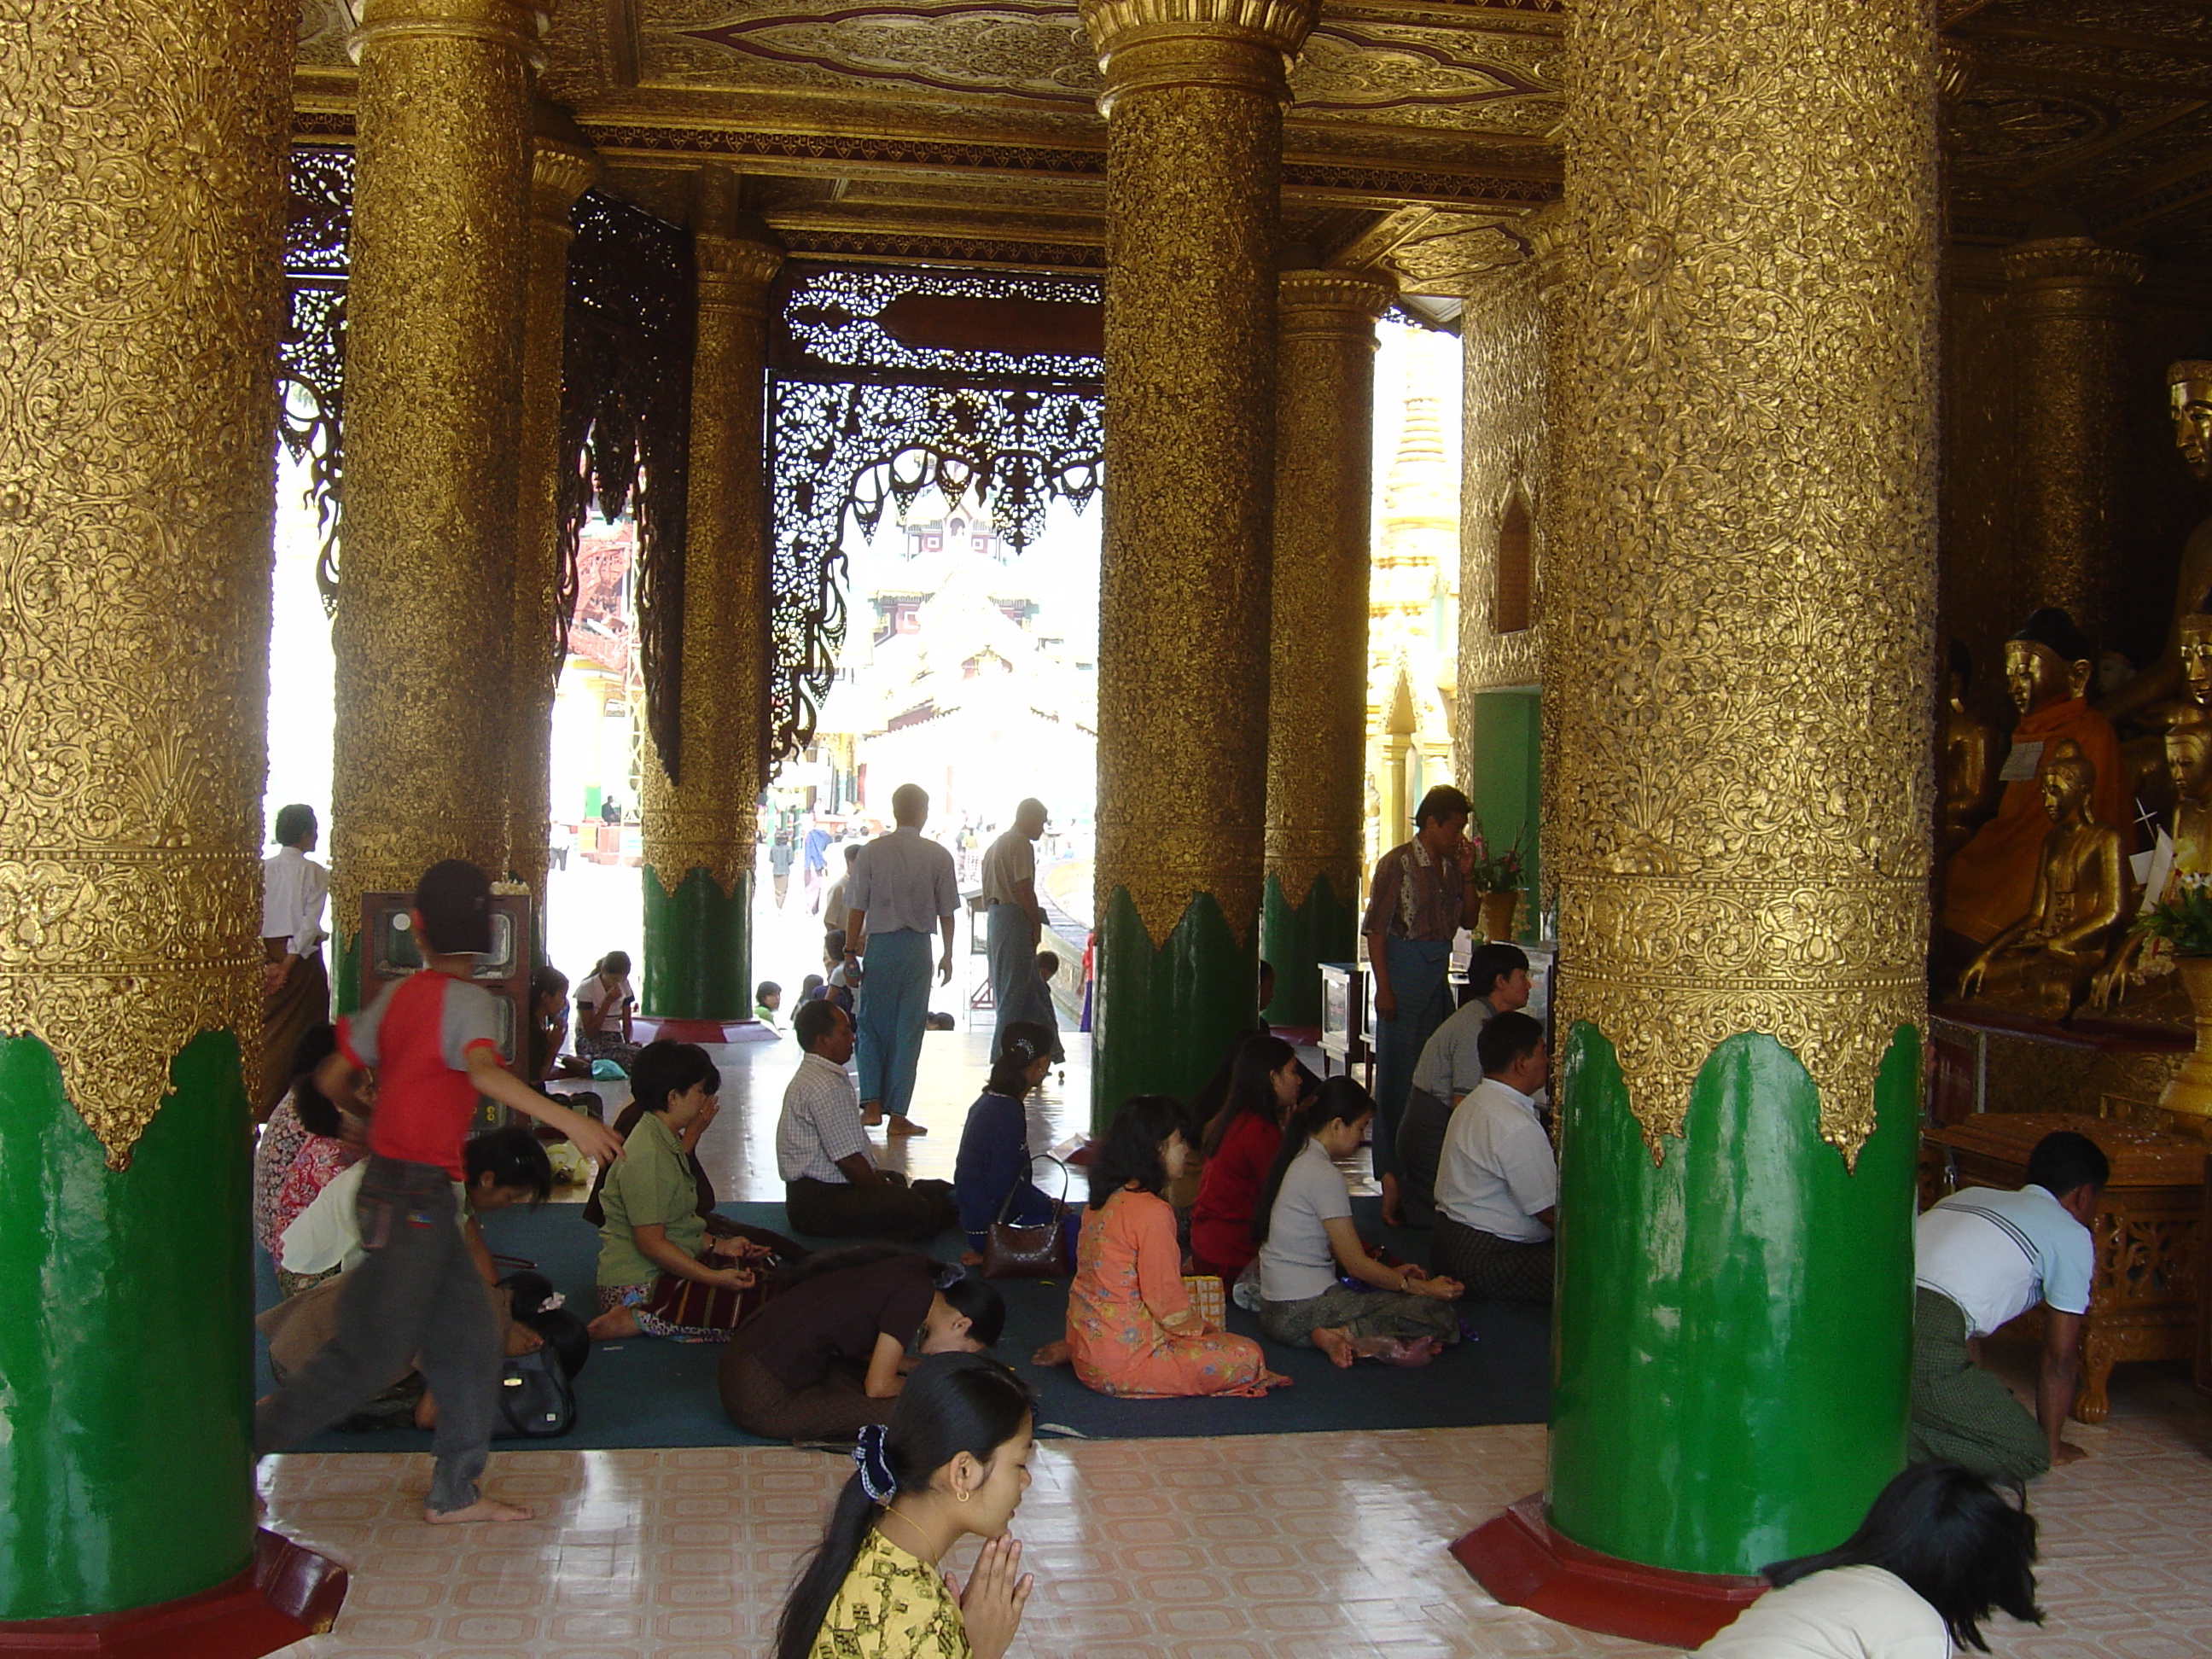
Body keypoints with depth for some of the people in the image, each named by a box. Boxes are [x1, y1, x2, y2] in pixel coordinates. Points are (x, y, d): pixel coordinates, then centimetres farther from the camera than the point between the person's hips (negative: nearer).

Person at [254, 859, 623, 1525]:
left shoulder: (396, 995, 8)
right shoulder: (467, 999, -13)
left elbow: (332, 1078, 12)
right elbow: (484, 1072, -32)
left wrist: (361, 1128, 32)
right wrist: (570, 1122, -39)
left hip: (397, 1186, 8)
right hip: (412, 1199, -8)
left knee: (468, 1338, 11)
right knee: (370, 1353, 1)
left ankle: (455, 1491, 16)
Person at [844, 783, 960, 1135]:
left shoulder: (872, 852, -4)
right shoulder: (938, 856, -2)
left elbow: (856, 909, -2)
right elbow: (946, 912, 2)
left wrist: (850, 950, 9)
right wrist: (947, 955, 13)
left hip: (878, 946, 0)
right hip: (918, 947, 0)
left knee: (872, 1025, 13)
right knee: (909, 1029, 5)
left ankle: (871, 1103, 5)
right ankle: (897, 1114, 6)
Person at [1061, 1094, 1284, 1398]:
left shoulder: (1101, 1202, 8)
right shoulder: (1152, 1211, -19)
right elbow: (1168, 1302, -17)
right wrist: (1205, 1329, 2)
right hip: (1124, 1359, -9)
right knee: (1248, 1357, -7)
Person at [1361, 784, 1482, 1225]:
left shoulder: (1451, 866, 10)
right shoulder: (1397, 864, -9)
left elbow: (1470, 920, 13)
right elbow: (1375, 929, -11)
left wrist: (1466, 874, 0)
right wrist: (1383, 988, -17)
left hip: (1438, 977, 7)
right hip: (1404, 976, -7)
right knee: (1397, 1074, -4)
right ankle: (1391, 1176, 0)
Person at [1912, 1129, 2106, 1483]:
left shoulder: (1969, 1196, 32)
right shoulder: (2071, 1236, 12)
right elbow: (2060, 1358, 16)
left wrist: (1975, 1402, 54)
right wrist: (2051, 1446, 31)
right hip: (1926, 1348, -7)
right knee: (2030, 1455, 5)